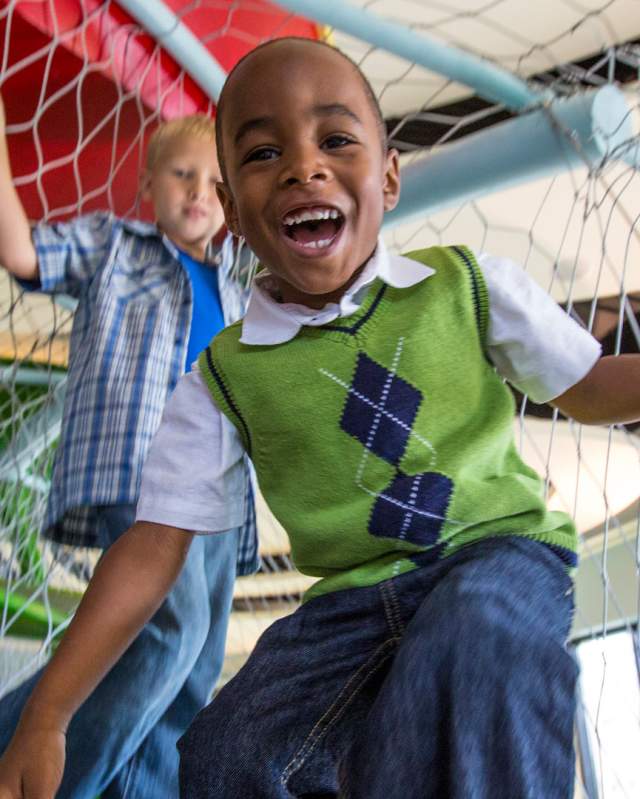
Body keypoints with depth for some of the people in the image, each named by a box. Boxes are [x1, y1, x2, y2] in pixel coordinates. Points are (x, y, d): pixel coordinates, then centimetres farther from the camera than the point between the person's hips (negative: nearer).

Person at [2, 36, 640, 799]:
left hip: (498, 548, -1)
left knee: (475, 629, -36)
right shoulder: (224, 378, -1)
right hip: (353, 601, 2)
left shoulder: (470, 286, -1)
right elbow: (152, 548, -2)